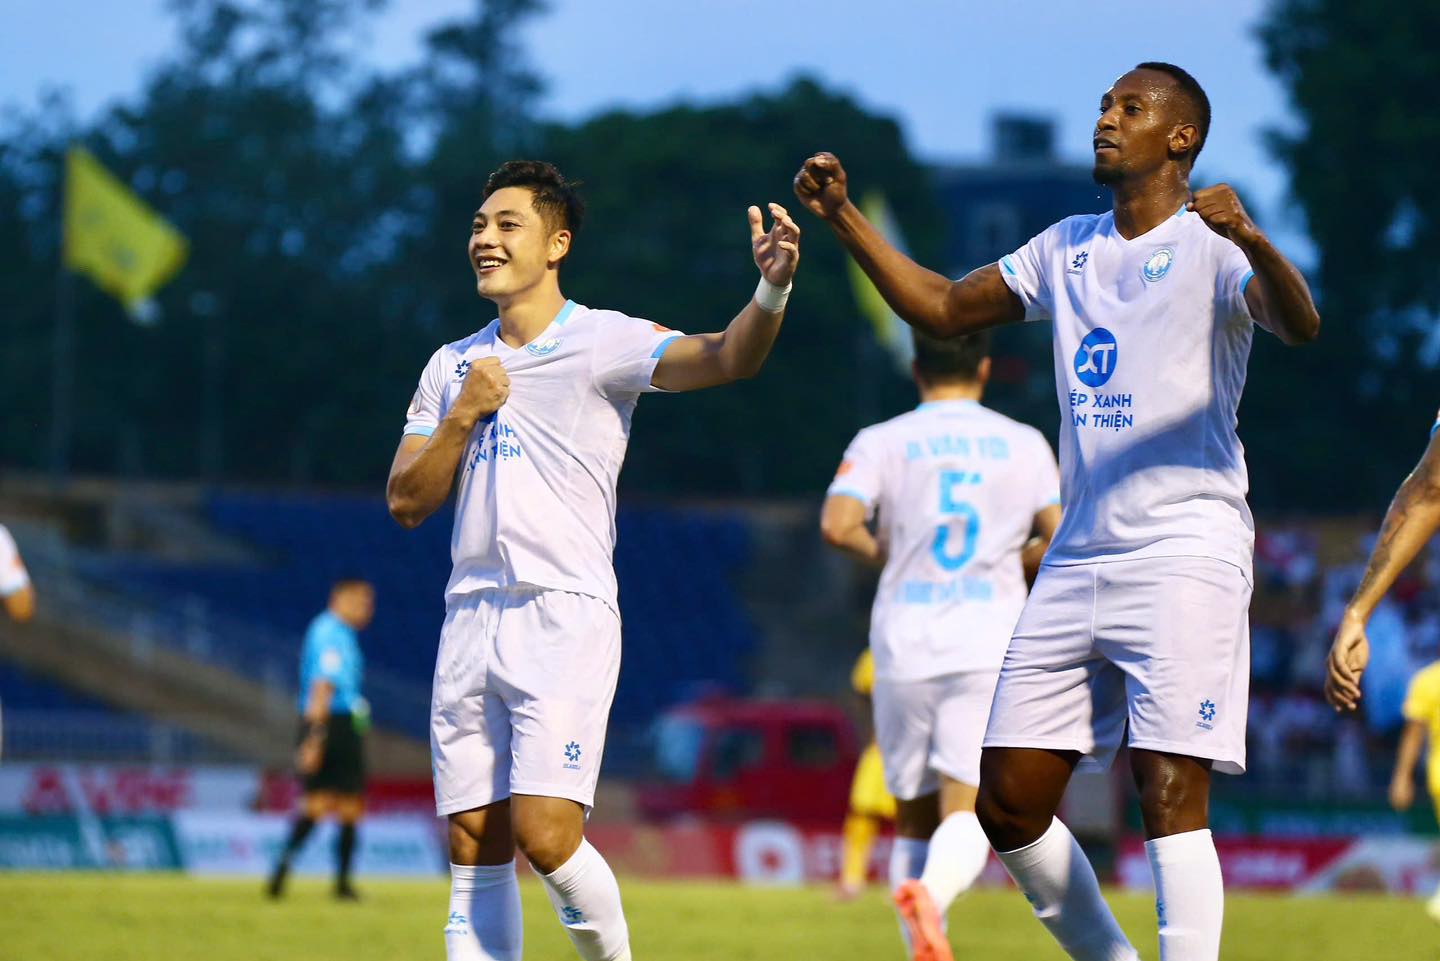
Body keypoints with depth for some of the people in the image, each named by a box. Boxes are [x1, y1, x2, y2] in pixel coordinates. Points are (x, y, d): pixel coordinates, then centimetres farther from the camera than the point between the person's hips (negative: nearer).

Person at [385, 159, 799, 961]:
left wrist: (772, 291, -38)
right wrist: (461, 416, -3)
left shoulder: (604, 341, -2)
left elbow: (725, 358, -18)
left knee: (546, 834, -17)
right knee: (475, 849, 2)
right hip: (472, 617, 5)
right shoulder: (453, 366, 15)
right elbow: (407, 503, 13)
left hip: (566, 616, -5)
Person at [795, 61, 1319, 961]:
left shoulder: (1209, 247, -6)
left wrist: (1252, 240, -44)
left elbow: (1300, 325, -24)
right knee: (1009, 806, 5)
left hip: (1184, 556, -7)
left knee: (1172, 801, -15)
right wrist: (845, 217, 16)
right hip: (1078, 561, 7)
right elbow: (943, 308, 25)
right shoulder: (1069, 248, 16)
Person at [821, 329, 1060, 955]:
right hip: (991, 650, -1)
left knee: (914, 814, 13)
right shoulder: (1025, 445, 8)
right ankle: (932, 891, -41)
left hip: (905, 647, 1)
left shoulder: (880, 442, 4)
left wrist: (881, 553, 8)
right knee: (968, 814, -9)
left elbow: (838, 526, -12)